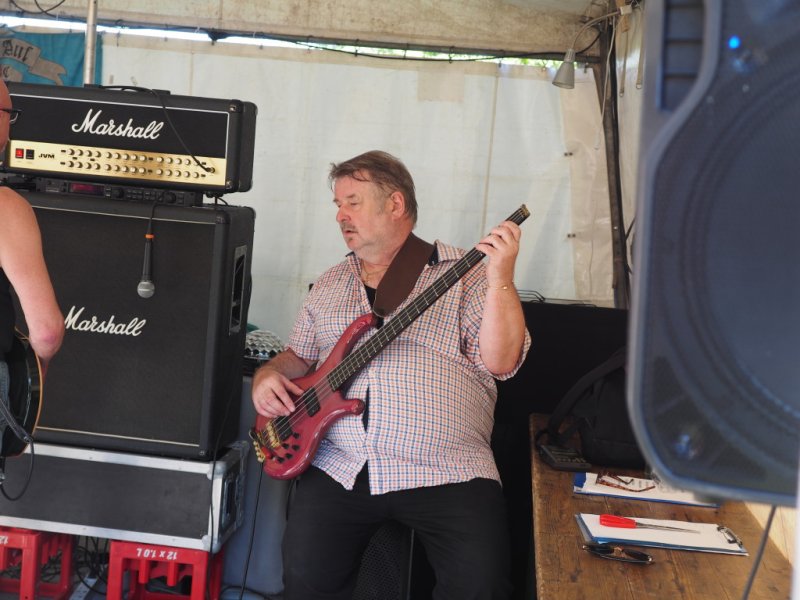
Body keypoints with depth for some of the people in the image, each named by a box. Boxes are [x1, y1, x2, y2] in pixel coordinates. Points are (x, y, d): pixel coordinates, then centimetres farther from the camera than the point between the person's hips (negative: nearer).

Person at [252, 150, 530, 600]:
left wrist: (501, 278, -18)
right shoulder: (329, 286, 19)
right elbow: (298, 356, 28)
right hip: (339, 469, 4)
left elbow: (500, 361, -7)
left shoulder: (464, 273, 4)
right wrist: (269, 374, 7)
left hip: (447, 473, -3)